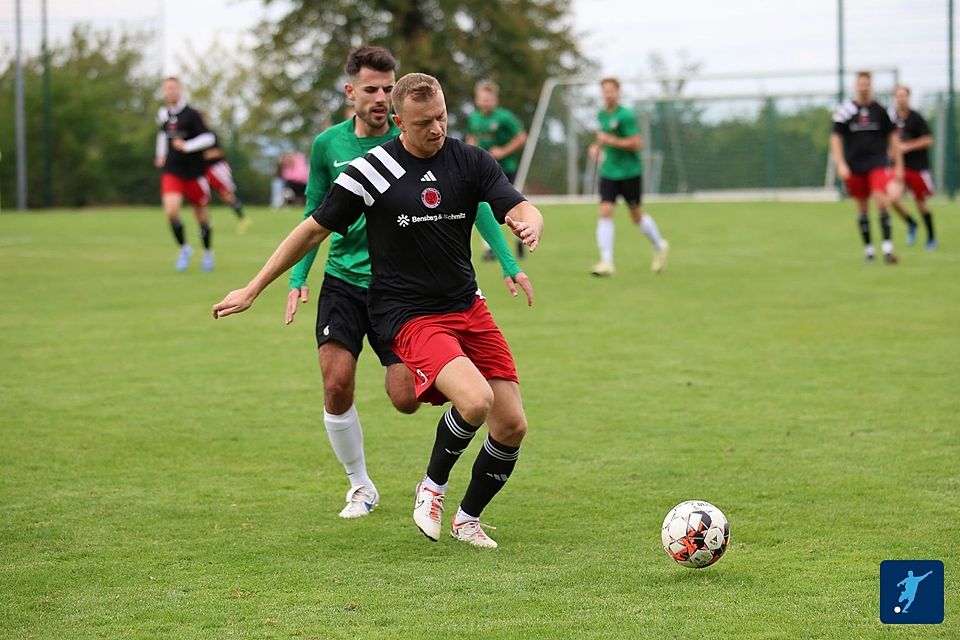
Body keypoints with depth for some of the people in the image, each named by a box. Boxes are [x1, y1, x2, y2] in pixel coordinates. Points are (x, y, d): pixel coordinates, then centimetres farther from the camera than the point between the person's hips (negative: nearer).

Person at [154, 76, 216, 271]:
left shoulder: (191, 114, -10)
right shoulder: (163, 114, 7)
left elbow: (208, 138, -17)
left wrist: (186, 146, -25)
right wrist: (161, 155, 23)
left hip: (193, 172, -3)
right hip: (172, 172, 3)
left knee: (201, 214, 9)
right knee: (171, 211, -17)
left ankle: (208, 252, 29)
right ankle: (184, 248, 4)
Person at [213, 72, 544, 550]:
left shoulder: (470, 161, 0)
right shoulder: (371, 171, -9)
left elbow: (519, 209, -9)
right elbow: (314, 230, 0)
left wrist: (529, 224, -35)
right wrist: (253, 289, 4)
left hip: (468, 308, 5)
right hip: (409, 316, -5)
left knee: (511, 426, -2)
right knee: (476, 400, -28)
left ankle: (468, 519, 23)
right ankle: (433, 486, 1)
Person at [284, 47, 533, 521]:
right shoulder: (328, 145, 0)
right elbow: (315, 217, 11)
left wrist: (508, 264, -7)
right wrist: (298, 279, 1)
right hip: (343, 282, 2)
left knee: (406, 400, -7)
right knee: (336, 383, -12)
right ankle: (360, 485, 9)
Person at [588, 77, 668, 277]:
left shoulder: (626, 116, -14)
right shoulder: (602, 115, 7)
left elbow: (637, 143, -17)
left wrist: (611, 141, -21)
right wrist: (597, 146, 6)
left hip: (629, 172, -5)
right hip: (608, 173, 5)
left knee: (637, 215, 8)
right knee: (605, 213, -11)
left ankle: (660, 246, 35)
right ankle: (607, 262, -13)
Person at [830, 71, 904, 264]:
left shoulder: (880, 110, 3)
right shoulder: (845, 110, 0)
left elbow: (892, 137, 9)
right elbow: (835, 138, 0)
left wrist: (899, 165, 6)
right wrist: (840, 165, -10)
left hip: (877, 163, -1)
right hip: (854, 166, 1)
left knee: (880, 200, -18)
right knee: (862, 207, 7)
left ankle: (888, 247, -18)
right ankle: (868, 247, 20)